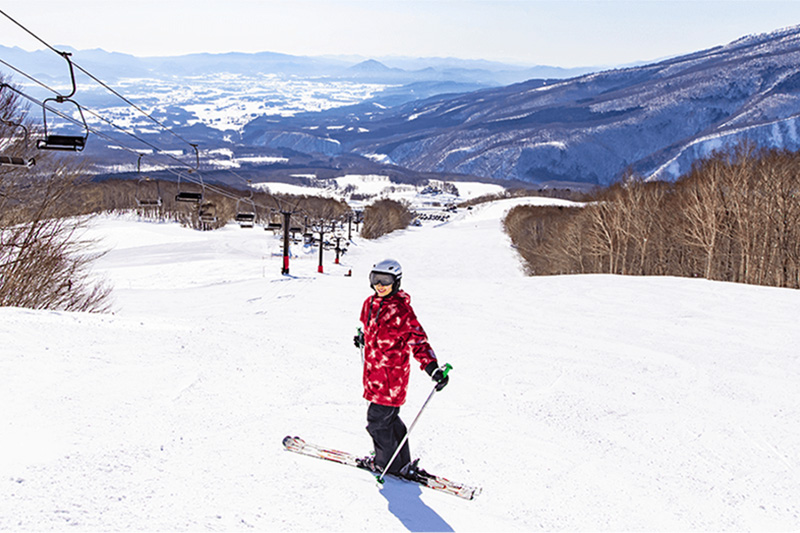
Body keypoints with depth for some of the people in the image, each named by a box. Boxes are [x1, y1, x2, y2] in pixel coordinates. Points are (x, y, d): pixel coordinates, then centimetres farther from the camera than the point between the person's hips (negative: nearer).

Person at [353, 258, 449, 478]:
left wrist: (433, 368, -32)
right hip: (374, 373, 8)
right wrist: (363, 339, 43)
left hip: (391, 375, -8)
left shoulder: (401, 310, -18)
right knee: (389, 418, 17)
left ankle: (386, 463, 19)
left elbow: (417, 340, -22)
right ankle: (402, 463, 31)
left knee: (377, 420, -1)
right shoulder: (370, 304, 5)